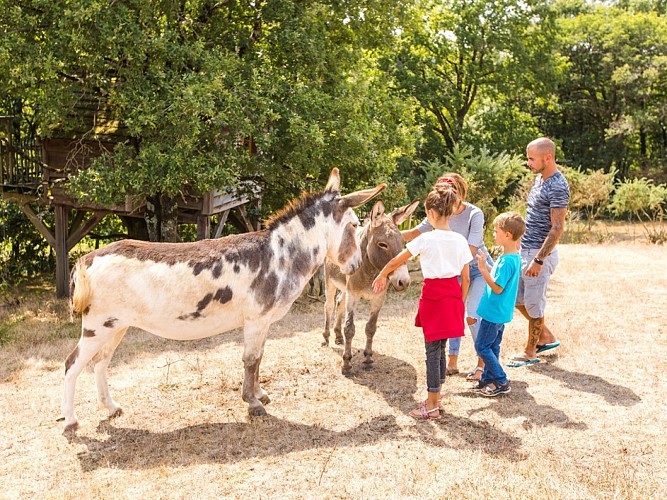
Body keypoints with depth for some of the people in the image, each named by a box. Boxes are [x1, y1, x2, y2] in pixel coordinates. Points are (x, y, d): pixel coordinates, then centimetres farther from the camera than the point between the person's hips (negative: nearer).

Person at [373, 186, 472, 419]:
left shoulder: (426, 239, -13)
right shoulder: (460, 241, 0)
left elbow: (396, 261, -4)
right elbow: (466, 279, 5)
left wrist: (381, 276, 13)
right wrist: (459, 302, 18)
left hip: (433, 294, -5)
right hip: (453, 294, 5)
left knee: (432, 351, 3)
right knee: (439, 349, 17)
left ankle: (431, 407, 10)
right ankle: (435, 399, 26)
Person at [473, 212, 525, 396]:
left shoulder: (506, 261, -25)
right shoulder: (515, 257, 6)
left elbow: (497, 287, -27)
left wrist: (483, 269, -27)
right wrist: (486, 268, 15)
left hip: (494, 312, -10)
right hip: (501, 311, 10)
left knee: (482, 346, -1)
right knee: (492, 346, 17)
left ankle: (502, 382, 3)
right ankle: (488, 380, 27)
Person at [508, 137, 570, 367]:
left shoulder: (558, 188, -19)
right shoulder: (540, 178, 11)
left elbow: (557, 229, -21)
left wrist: (538, 260, -23)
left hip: (540, 253, -10)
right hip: (525, 250, 10)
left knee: (533, 304, 2)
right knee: (516, 298, 16)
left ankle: (531, 352, 17)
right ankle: (546, 337, 30)